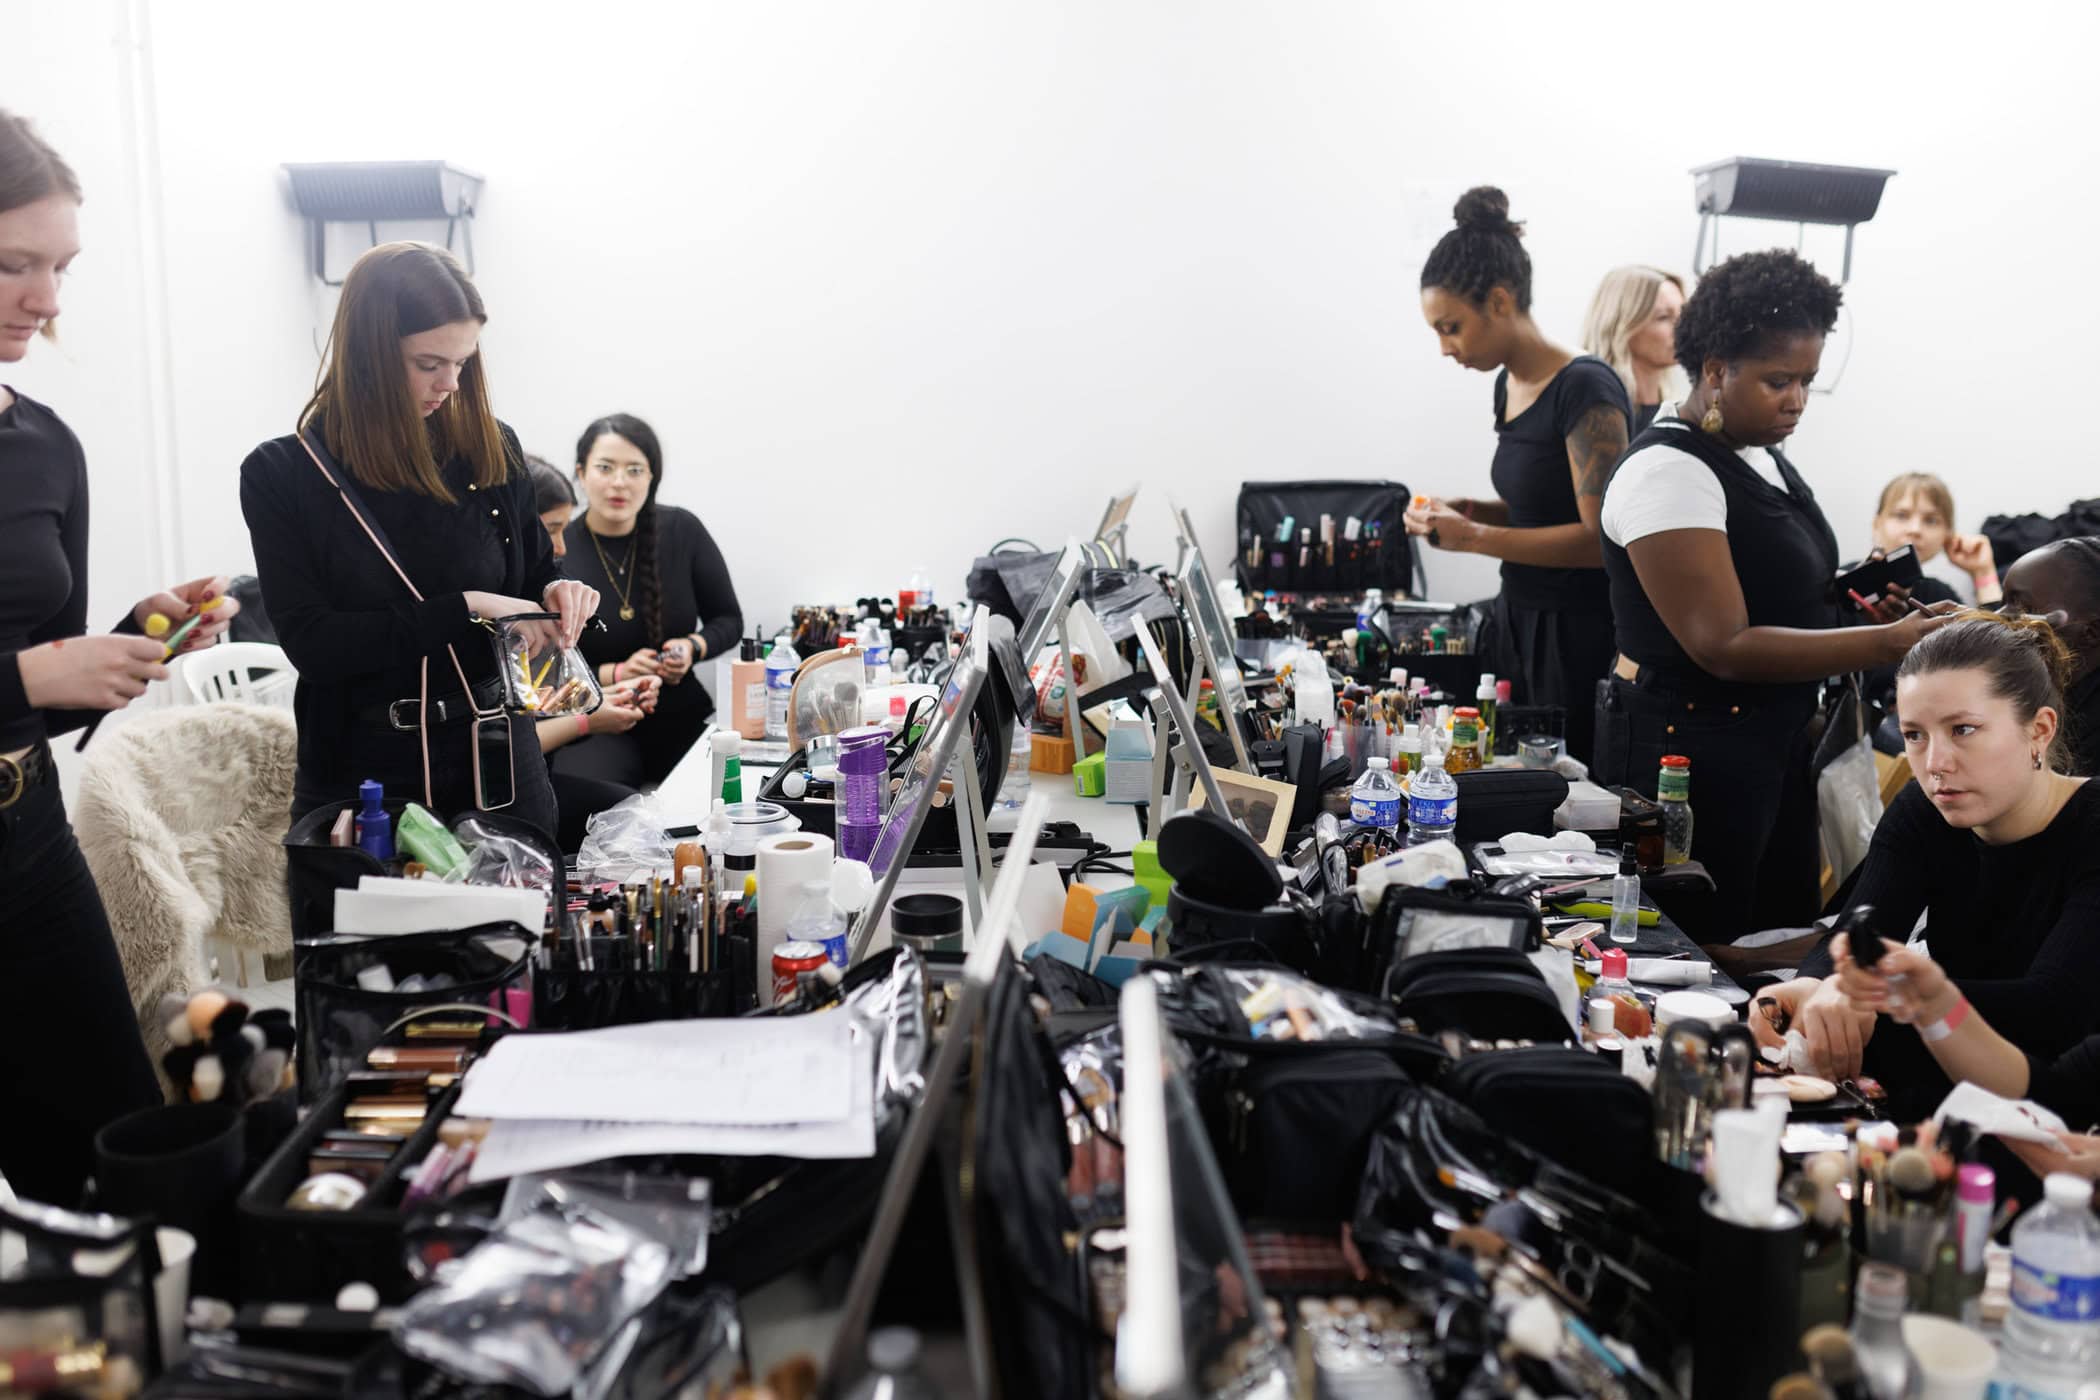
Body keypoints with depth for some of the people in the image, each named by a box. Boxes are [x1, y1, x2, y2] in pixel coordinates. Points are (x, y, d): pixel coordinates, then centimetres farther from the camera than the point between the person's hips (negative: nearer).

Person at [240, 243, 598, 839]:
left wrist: (557, 595, -9)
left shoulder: (493, 448, 1)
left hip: (496, 761, 2)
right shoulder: (281, 474, -5)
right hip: (363, 770, -2)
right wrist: (465, 610, -18)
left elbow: (537, 573, 15)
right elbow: (311, 642, -13)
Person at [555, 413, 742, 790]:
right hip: (599, 726, -3)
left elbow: (728, 620, 10)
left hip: (682, 716, 3)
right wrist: (616, 674, -19)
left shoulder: (682, 531, -2)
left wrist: (693, 647, -11)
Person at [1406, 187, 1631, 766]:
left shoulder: (1585, 390, -16)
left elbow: (1600, 537, -20)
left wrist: (1474, 537, -21)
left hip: (1577, 634, -8)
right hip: (1519, 621, 8)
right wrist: (1463, 511, 4)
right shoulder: (1509, 383, 10)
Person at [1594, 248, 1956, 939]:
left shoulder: (1758, 453, 10)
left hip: (1776, 741, 9)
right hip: (1689, 749, -9)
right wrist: (1892, 641, -24)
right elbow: (1725, 646, -23)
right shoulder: (1668, 470, -18)